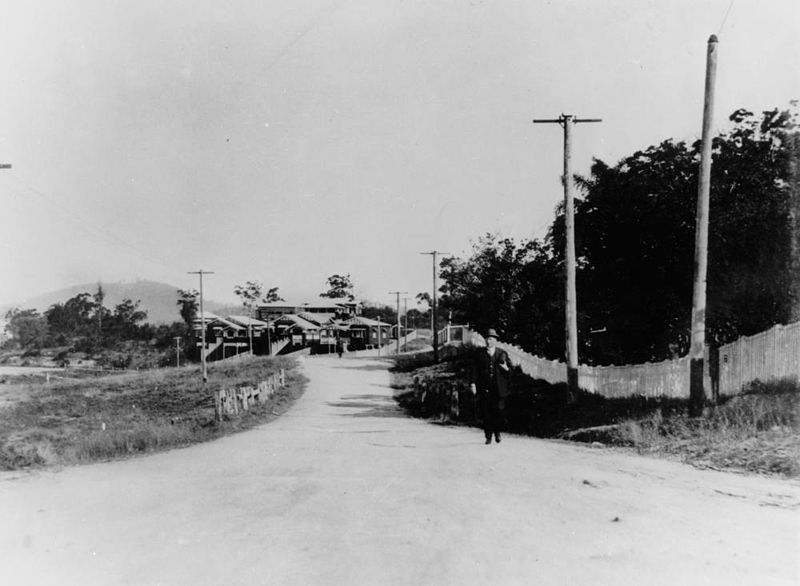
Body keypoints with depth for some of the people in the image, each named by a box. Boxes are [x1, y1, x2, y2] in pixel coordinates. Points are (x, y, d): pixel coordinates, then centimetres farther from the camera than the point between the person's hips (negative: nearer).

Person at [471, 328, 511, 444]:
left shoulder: (502, 353, 8)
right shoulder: (479, 354, 8)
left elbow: (510, 367, 10)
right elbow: (475, 370, 3)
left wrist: (506, 368, -14)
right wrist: (473, 383, -8)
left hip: (498, 388, 0)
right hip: (484, 389, 1)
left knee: (498, 411, -4)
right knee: (486, 413, 0)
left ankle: (497, 432, 19)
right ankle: (488, 436, 10)